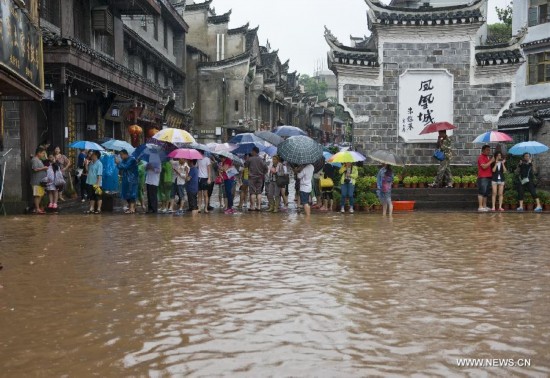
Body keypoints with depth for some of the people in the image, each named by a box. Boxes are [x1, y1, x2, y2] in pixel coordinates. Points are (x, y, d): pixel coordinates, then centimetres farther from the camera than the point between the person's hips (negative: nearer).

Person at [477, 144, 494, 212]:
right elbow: (484, 166, -19)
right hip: (483, 177, -9)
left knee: (486, 193, 10)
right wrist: (491, 161, -16)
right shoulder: (481, 157, -7)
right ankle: (480, 207, -14)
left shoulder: (487, 157, 22)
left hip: (488, 177, 9)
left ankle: (484, 206, 13)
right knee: (481, 192, -11)